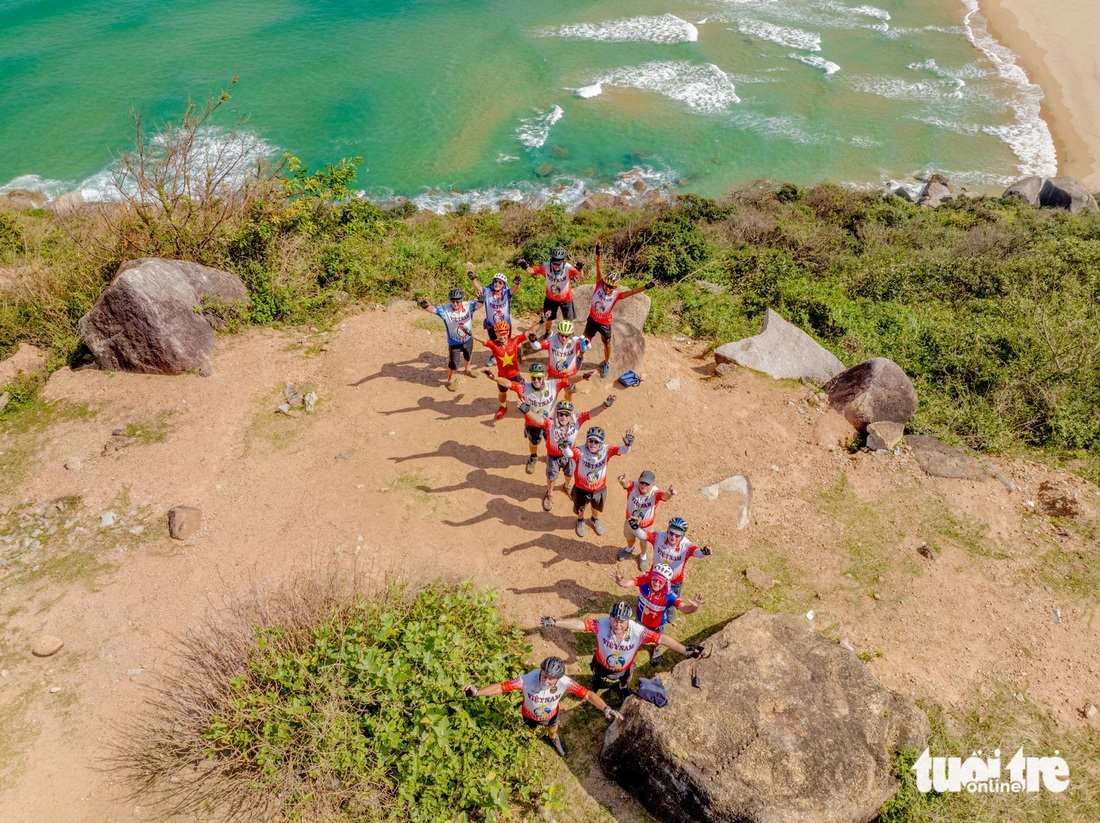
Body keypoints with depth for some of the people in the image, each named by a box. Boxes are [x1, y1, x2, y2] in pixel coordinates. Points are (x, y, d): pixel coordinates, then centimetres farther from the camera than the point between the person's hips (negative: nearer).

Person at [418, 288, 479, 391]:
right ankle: (450, 380, 35)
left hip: (468, 340, 3)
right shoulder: (445, 310, -28)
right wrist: (425, 306, -60)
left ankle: (467, 370, 65)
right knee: (453, 364, 5)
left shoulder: (468, 306, -22)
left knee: (468, 357, 32)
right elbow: (432, 309, -37)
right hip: (454, 343, -3)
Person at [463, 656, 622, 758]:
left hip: (551, 715, 1)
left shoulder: (565, 682, -42)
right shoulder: (527, 679, -45)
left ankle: (554, 740, 72)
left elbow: (588, 694, -38)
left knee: (553, 732, 34)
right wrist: (476, 692, -53)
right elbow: (501, 687, -43)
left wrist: (606, 709, -49)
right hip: (530, 715, -1)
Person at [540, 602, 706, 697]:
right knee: (597, 684, 33)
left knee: (622, 689, 33)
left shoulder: (638, 631, -38)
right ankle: (594, 688, 68)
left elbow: (662, 639, -38)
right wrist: (554, 622, -47)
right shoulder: (602, 625, -38)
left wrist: (686, 651, -42)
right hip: (602, 667, 0)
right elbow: (579, 624, -40)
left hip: (623, 671, 0)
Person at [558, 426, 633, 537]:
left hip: (599, 489, 2)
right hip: (581, 489, -2)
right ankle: (580, 521, 63)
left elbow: (621, 450, -38)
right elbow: (569, 453, -52)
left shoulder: (606, 451, -25)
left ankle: (595, 520, 67)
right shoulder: (581, 451, -32)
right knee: (580, 509, 28)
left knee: (596, 507, 33)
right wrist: (565, 447, -75)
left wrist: (627, 445, -60)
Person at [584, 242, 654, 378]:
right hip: (592, 320, 1)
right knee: (585, 341, 17)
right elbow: (599, 269, -28)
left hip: (605, 323, -1)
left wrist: (646, 287, -47)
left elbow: (631, 292, -35)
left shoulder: (616, 295, -25)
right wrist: (598, 253, -34)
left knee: (607, 344, 18)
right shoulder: (599, 285, -21)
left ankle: (607, 363, 43)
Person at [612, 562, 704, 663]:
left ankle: (658, 650, 70)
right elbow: (627, 583, -51)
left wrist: (694, 607, -75)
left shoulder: (669, 595, -41)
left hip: (657, 625, -1)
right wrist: (620, 580, -76)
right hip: (640, 619, 1)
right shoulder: (644, 580, -37)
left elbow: (685, 608, -52)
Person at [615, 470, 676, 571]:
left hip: (646, 525, -1)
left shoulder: (655, 493, -37)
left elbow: (664, 496, -57)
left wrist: (669, 494, -82)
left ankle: (643, 556, 64)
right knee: (629, 537, 34)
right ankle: (629, 549, 69)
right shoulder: (633, 486, -33)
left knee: (644, 542, 30)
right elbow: (626, 484, -54)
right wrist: (622, 482, -79)